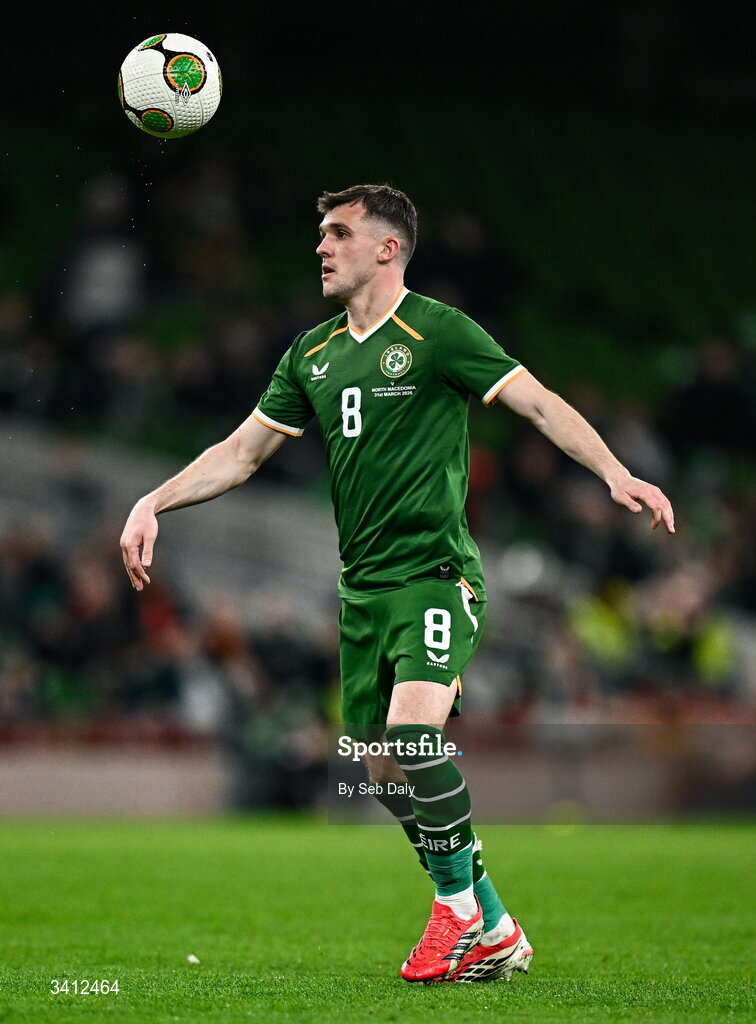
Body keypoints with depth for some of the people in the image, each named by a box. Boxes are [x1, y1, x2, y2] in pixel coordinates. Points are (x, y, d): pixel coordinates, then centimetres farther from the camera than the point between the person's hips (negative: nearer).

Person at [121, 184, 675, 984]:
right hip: (363, 586, 7)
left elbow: (539, 403, -11)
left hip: (435, 572, -7)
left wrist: (614, 474, -24)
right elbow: (243, 451, 19)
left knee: (413, 734, -25)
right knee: (384, 769, 4)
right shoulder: (313, 354, 13)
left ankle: (459, 911, -8)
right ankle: (491, 932, 15)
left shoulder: (436, 332, -6)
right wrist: (152, 503, 10)